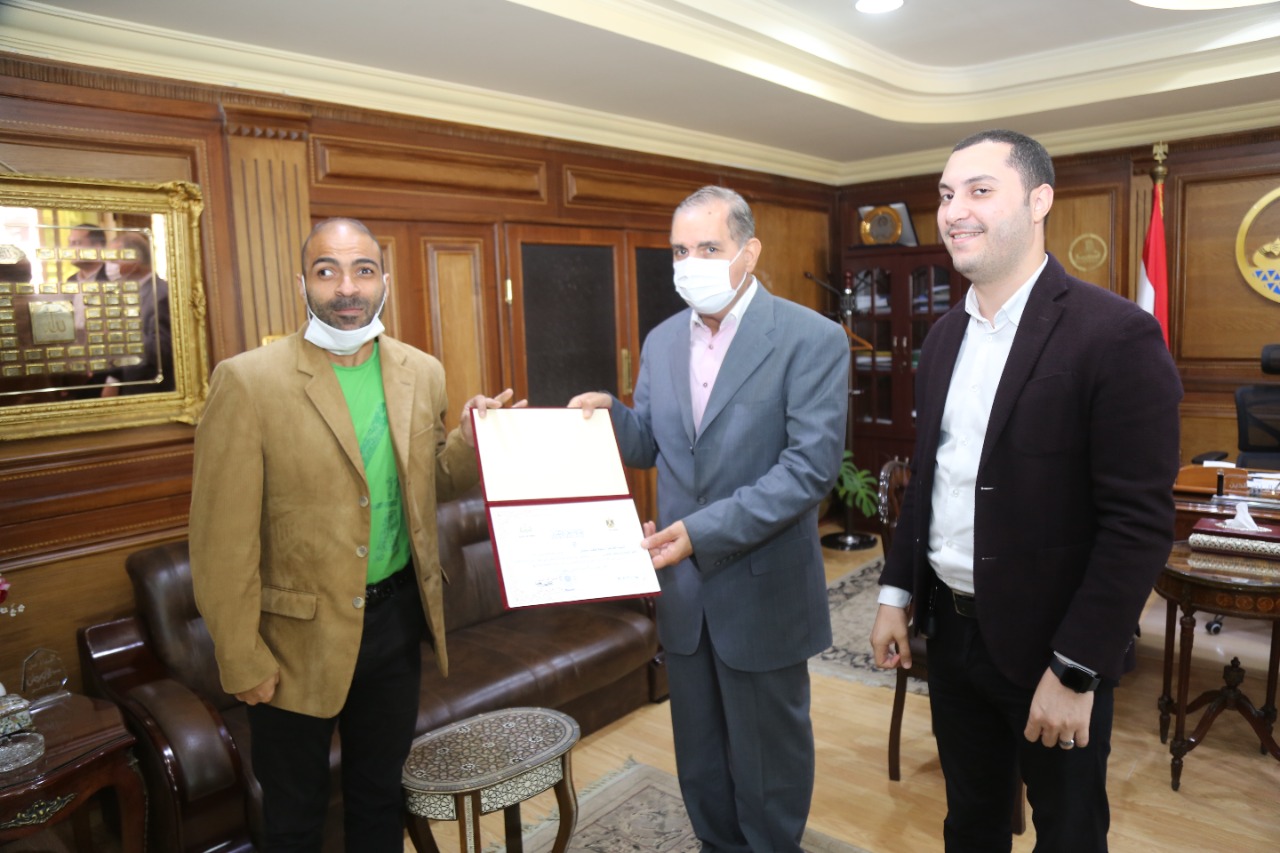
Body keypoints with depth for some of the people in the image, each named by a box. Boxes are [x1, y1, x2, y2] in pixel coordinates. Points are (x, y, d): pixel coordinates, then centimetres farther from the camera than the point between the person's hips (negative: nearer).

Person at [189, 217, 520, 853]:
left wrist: (471, 440, -11)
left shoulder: (422, 373, 0)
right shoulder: (248, 381, -15)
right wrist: (241, 660, -12)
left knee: (380, 797, 24)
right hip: (298, 635, -3)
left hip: (396, 617, 4)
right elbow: (222, 538, -14)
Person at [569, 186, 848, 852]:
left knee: (768, 757, 16)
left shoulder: (811, 339, -13)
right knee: (699, 756, 22)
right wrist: (608, 415, -10)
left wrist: (706, 530, -23)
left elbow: (811, 466, -19)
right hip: (682, 585, 5)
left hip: (761, 590, -5)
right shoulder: (662, 340, 5)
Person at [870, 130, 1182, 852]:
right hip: (953, 628, 6)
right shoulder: (946, 336, 5)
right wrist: (896, 593, 10)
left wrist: (1075, 671, -18)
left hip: (1050, 648, -5)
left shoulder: (1116, 333, -17)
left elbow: (1140, 523, -19)